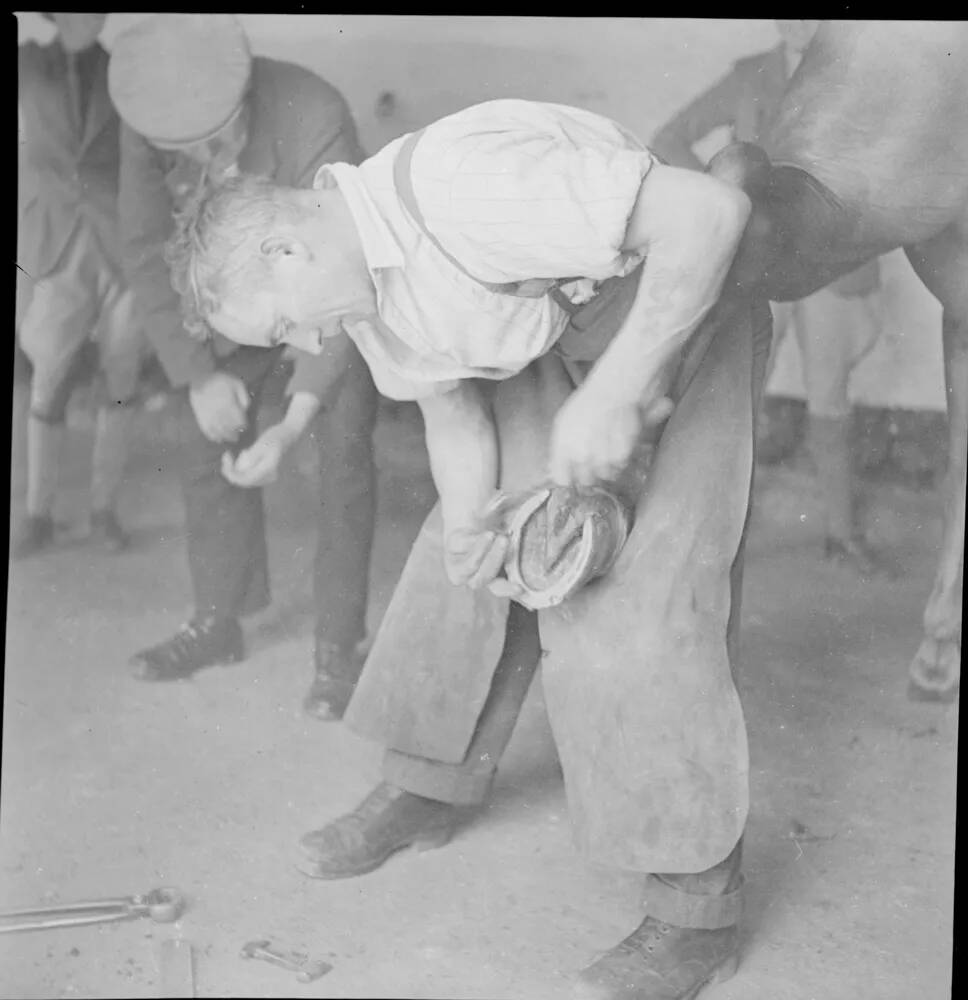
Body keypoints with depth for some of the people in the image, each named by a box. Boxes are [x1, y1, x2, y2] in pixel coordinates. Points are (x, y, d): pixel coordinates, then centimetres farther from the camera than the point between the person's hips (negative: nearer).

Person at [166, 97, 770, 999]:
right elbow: (453, 410, 0)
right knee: (489, 557, 8)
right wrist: (468, 531, -19)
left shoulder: (462, 179, -34)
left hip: (688, 307, -8)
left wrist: (614, 394, -37)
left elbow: (712, 209, -35)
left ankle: (696, 907, -4)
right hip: (556, 329, 8)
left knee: (642, 595, -16)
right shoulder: (353, 268, -6)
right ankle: (428, 790, 26)